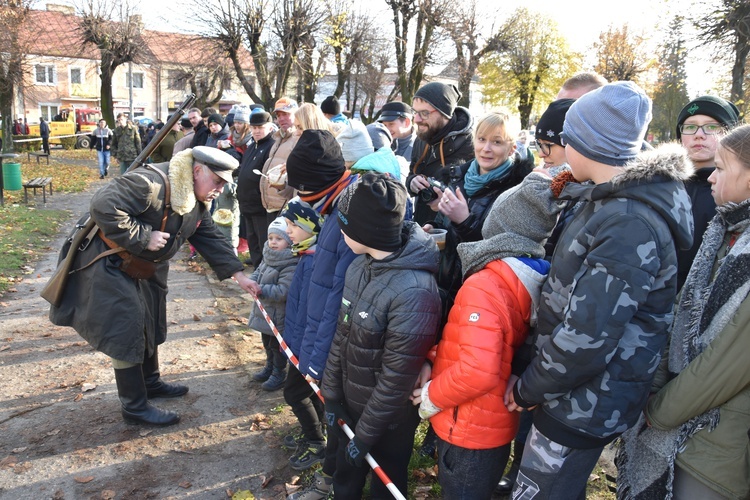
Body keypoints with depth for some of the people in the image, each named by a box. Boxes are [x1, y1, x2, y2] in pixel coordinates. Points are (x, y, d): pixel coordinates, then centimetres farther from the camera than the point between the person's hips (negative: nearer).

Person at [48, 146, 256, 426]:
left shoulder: (196, 203, 1)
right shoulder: (151, 183, -30)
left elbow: (211, 240, 3)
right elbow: (103, 207, -36)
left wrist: (238, 275, -6)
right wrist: (144, 238, -31)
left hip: (146, 269, 10)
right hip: (111, 267, -10)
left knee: (150, 327, 20)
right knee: (126, 332, -4)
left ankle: (150, 382, 41)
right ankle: (135, 407, 10)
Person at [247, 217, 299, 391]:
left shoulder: (291, 266, -26)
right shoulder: (268, 257, 3)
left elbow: (283, 291, -30)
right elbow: (258, 272, 13)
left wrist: (262, 290, -32)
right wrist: (252, 281, -9)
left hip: (279, 316, -9)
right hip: (265, 312, 9)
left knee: (277, 345, 8)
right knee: (267, 342, 25)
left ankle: (279, 374, 26)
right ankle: (270, 367, 44)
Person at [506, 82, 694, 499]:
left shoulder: (630, 225, -27)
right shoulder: (614, 201, 6)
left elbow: (586, 338, -30)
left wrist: (528, 389, -14)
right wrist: (527, 367, 8)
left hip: (586, 403, -9)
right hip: (574, 389, 9)